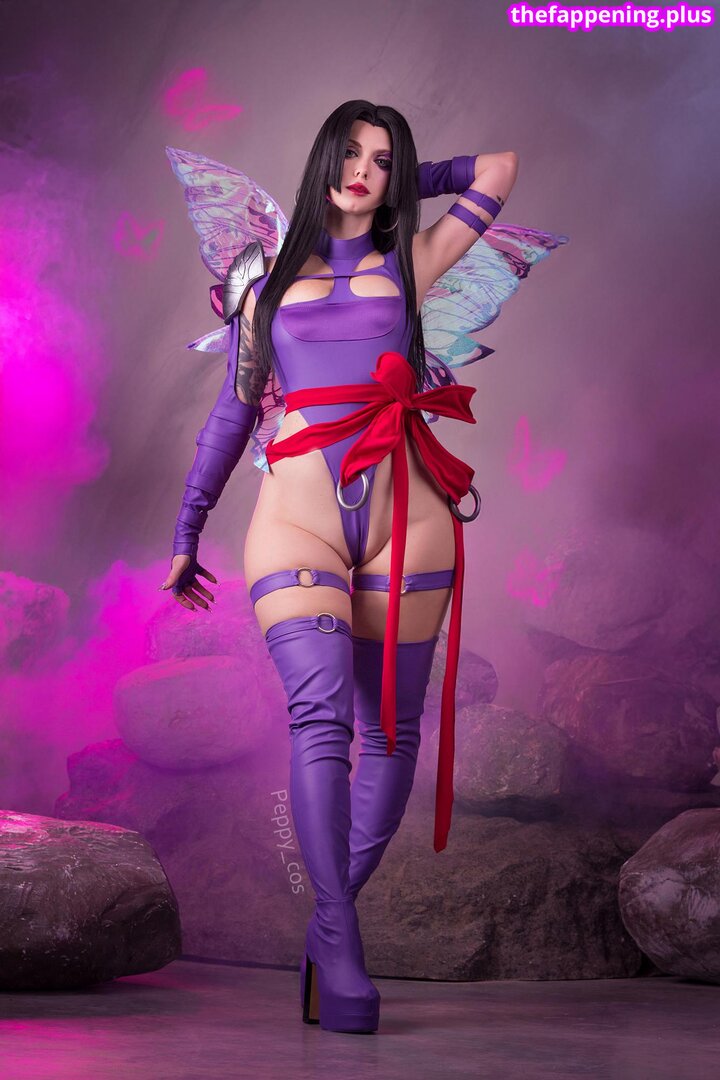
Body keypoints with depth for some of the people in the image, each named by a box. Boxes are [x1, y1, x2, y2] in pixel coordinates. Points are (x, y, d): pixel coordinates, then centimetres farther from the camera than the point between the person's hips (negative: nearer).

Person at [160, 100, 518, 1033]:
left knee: (390, 728, -2)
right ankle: (341, 945, -19)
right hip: (298, 512, -1)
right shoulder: (269, 289, 19)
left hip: (404, 512, 1)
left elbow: (499, 169, 23)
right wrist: (187, 532, 24)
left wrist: (403, 183, 30)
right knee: (322, 715, -18)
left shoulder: (408, 265, 17)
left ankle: (332, 926, 9)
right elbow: (232, 414, 23)